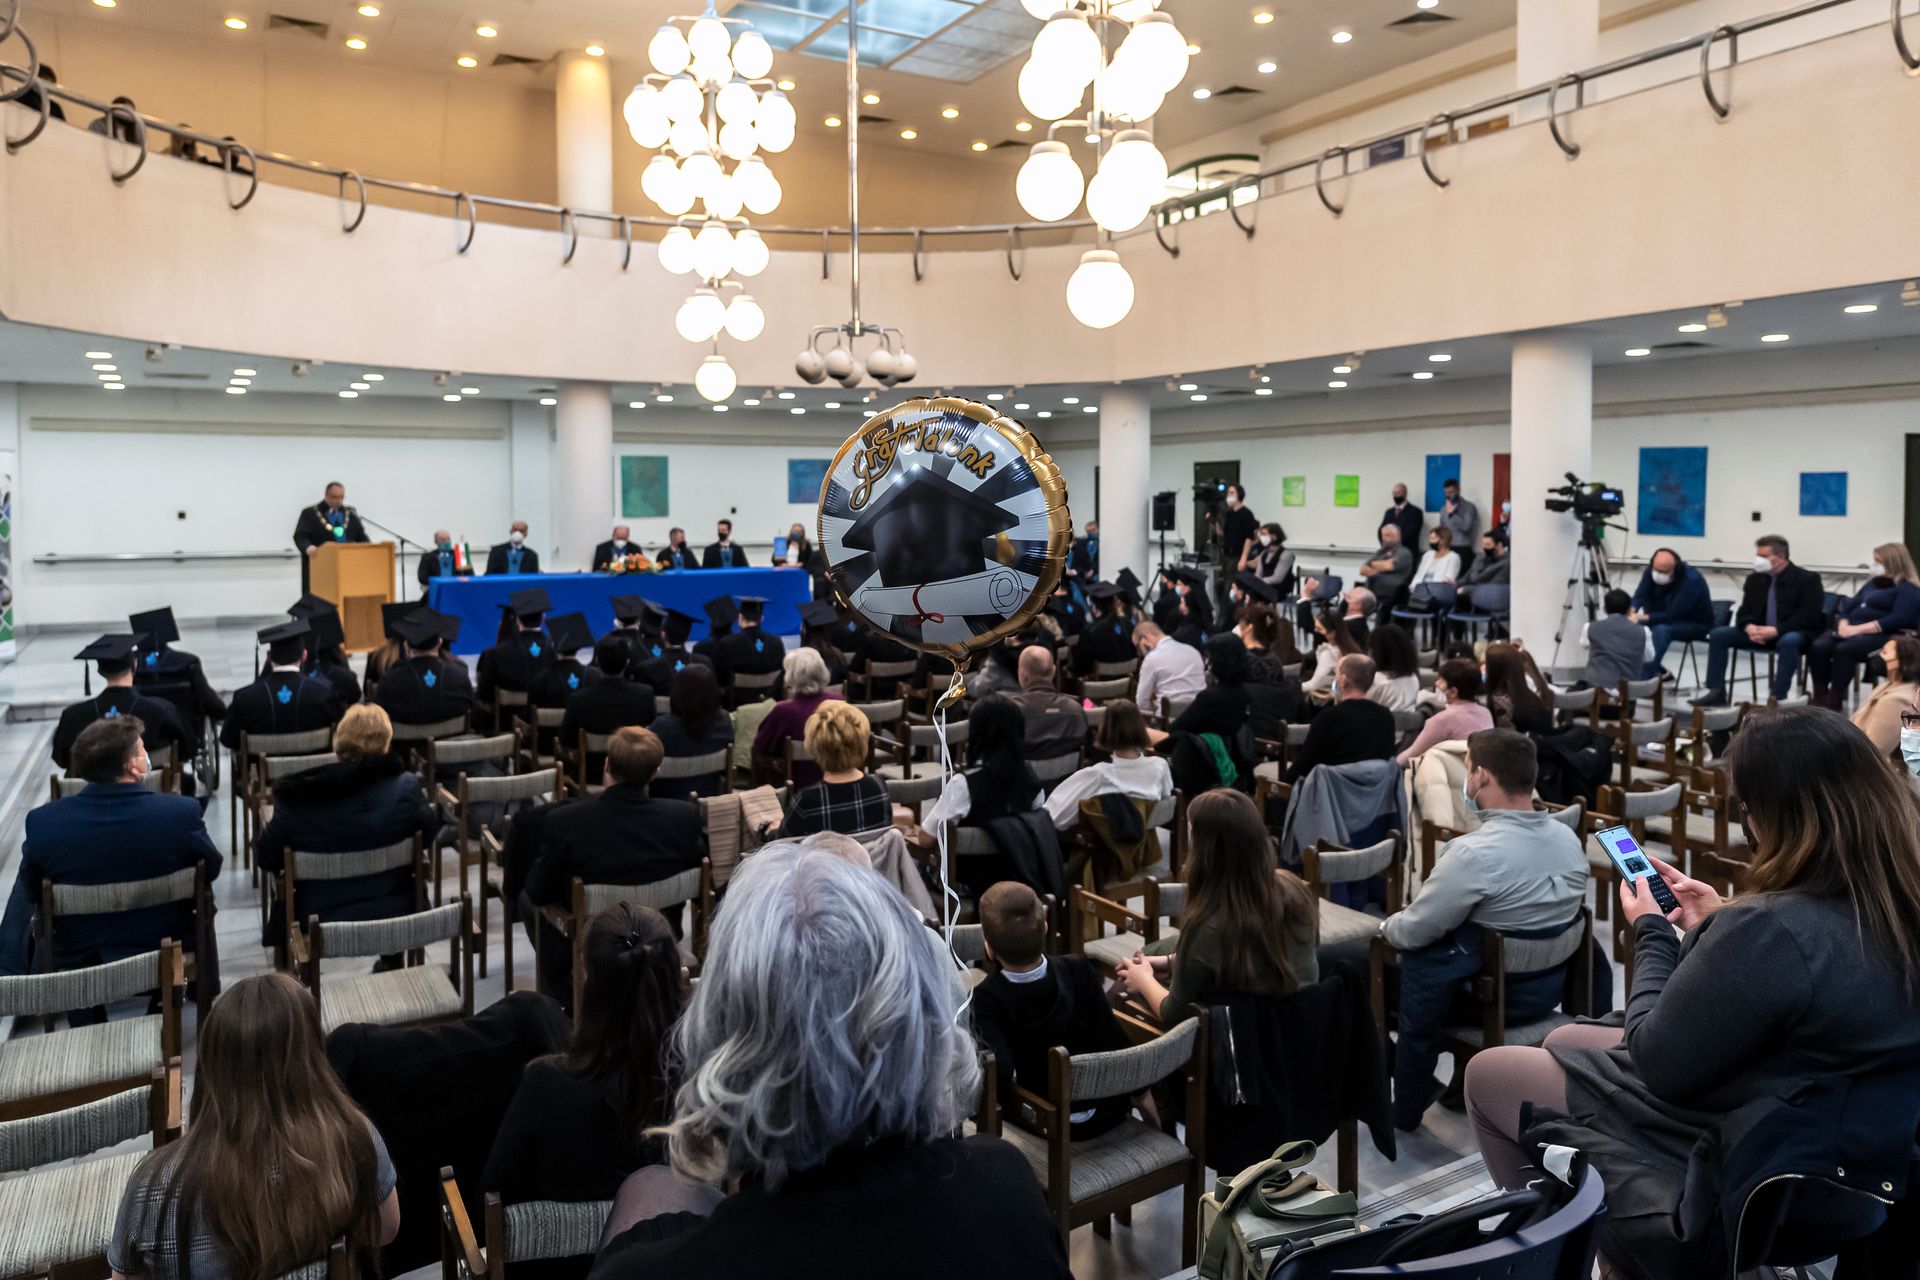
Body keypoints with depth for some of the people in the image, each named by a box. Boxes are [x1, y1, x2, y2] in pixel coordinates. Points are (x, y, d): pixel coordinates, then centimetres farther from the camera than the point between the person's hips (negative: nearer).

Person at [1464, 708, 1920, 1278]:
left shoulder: (1774, 930, -36)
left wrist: (1652, 932, -10)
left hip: (1722, 1182, -9)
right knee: (1565, 1041, 26)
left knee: (1486, 1074, 10)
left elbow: (1657, 1063, -22)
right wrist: (1718, 924, 4)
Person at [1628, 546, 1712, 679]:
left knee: (1662, 630, -36)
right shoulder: (1652, 570, -12)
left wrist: (1642, 618, -42)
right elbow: (1640, 595, -22)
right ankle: (1657, 669, -3)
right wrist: (1632, 612, -43)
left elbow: (1672, 615, -33)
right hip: (1665, 617, 7)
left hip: (1695, 623, -7)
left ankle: (1645, 676, -37)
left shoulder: (1692, 580, -30)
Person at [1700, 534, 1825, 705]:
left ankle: (1778, 697, -37)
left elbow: (1809, 617, -15)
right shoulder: (1754, 579, 9)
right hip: (1759, 633, 5)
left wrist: (1776, 630, -25)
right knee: (1718, 634, -13)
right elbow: (1744, 612, 10)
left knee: (1789, 642, -41)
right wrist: (1749, 627, -15)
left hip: (1791, 634, -5)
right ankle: (1717, 692, -16)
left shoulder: (1807, 579, -6)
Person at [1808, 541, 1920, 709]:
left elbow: (1898, 619, -16)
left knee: (1844, 649, -36)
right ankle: (1820, 698, -25)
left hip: (1883, 635, -7)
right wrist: (1843, 625, -5)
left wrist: (1858, 629, -22)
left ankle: (1833, 702, -31)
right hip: (1853, 630, 7)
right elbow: (1850, 606, 19)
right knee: (1817, 647, -23)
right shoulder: (1874, 582, 24)